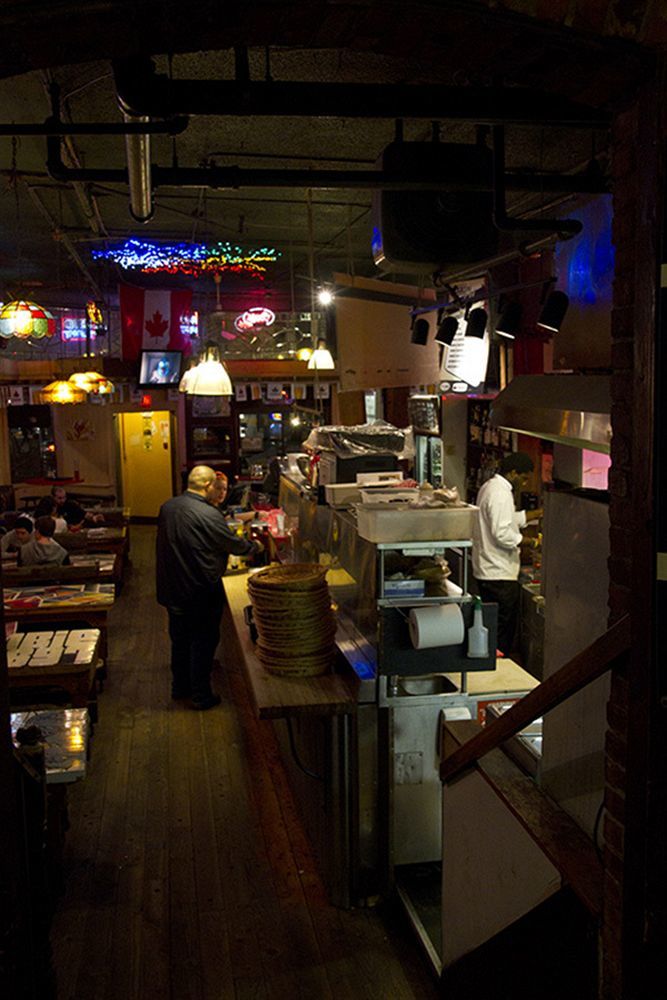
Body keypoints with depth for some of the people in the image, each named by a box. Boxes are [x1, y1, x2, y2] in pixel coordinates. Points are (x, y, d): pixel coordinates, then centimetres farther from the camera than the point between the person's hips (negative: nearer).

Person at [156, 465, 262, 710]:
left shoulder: (167, 507, 0)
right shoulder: (208, 514, -23)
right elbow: (233, 544, -12)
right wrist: (255, 546, 8)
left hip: (171, 588, 7)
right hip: (200, 593, -7)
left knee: (180, 638, 21)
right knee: (203, 642, 8)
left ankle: (180, 686, 35)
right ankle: (201, 695, 16)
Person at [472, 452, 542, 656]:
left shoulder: (491, 486, 14)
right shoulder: (500, 494, -20)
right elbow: (502, 534, -25)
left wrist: (537, 514, 18)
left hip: (487, 571, 11)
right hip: (499, 574, -11)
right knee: (503, 630, -3)